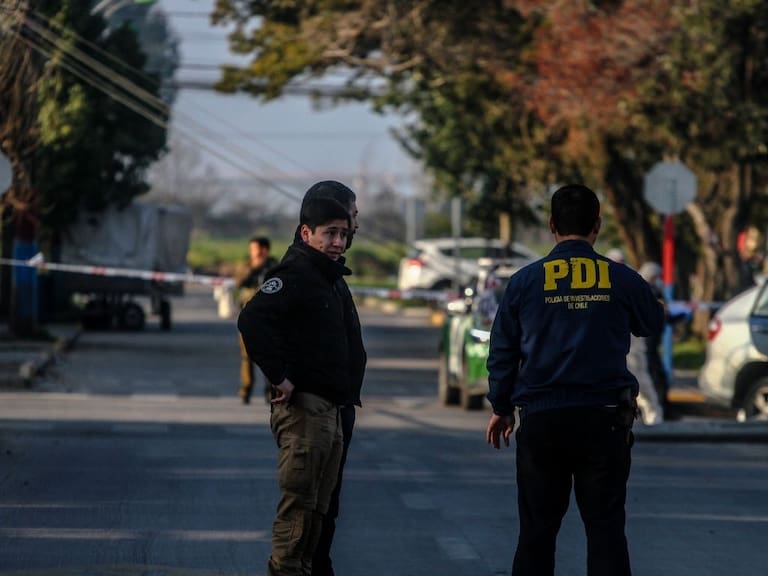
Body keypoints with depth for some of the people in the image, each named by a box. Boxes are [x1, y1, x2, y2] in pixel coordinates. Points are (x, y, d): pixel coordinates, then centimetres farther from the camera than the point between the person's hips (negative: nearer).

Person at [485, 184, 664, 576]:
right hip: (605, 420, -1)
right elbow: (653, 324, 18)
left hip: (540, 419, 1)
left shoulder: (525, 281, 0)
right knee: (606, 528, 1)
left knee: (537, 529, 8)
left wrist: (501, 408, 20)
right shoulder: (622, 279, -1)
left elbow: (502, 352, 7)